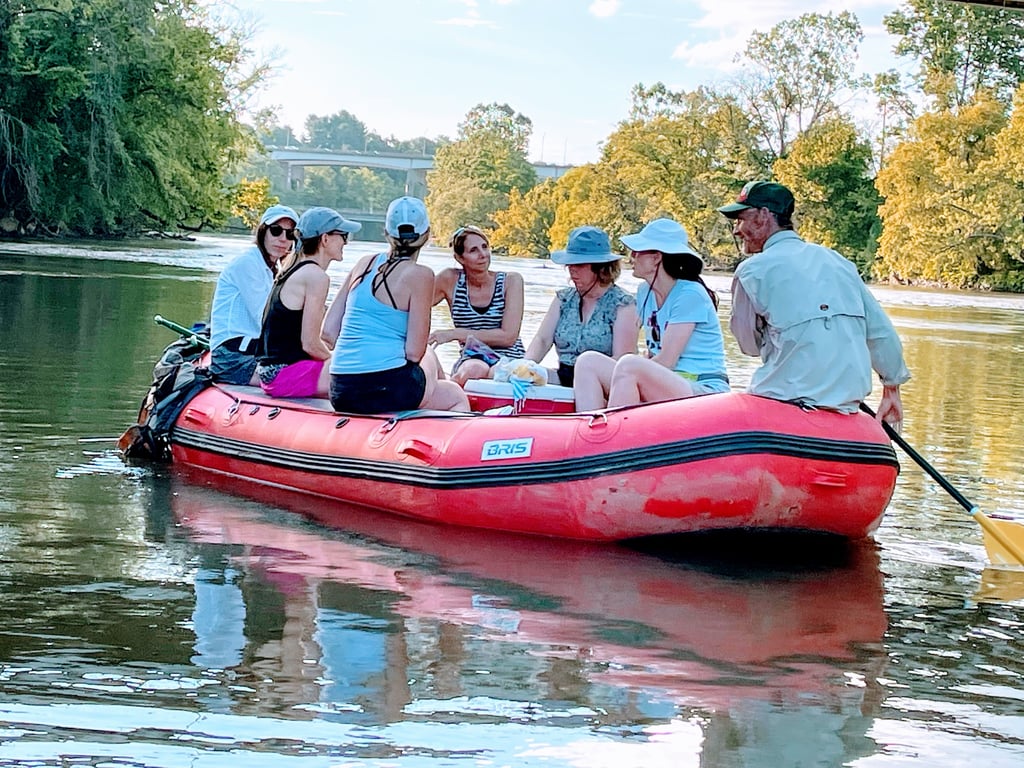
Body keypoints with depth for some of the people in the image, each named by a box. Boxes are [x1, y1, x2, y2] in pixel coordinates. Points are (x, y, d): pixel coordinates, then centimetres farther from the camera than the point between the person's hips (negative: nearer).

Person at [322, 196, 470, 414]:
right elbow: (414, 352, -10)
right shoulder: (419, 275, -7)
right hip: (384, 391, -6)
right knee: (458, 398, 27)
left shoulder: (364, 265, 10)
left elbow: (328, 332, 9)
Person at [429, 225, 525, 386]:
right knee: (474, 370, -38)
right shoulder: (451, 280, 2)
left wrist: (455, 334, -11)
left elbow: (508, 336, -9)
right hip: (470, 359, 0)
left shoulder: (511, 281, -1)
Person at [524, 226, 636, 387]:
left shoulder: (622, 304, -1)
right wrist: (527, 364, -13)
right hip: (563, 379, 4)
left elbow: (622, 360, -10)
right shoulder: (564, 299, 17)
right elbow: (542, 340, 8)